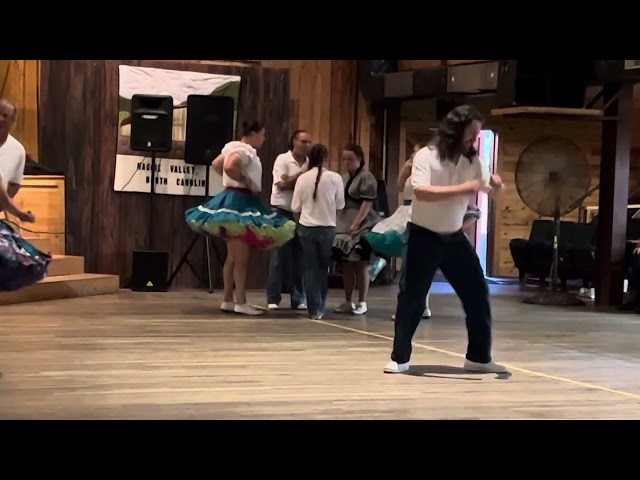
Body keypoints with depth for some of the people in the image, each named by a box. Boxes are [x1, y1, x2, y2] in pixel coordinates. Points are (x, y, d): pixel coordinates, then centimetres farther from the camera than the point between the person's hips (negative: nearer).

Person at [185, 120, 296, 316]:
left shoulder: (234, 147, 15)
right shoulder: (245, 150, -15)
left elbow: (216, 164, 23)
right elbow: (229, 167, -30)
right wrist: (247, 182, -18)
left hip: (235, 201, 11)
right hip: (240, 202, -11)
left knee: (233, 257, 13)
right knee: (241, 258, -7)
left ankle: (228, 301, 16)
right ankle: (241, 303, -5)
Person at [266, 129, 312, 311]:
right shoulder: (282, 160, -6)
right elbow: (282, 185, -13)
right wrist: (301, 175, -14)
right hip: (281, 212, -4)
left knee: (299, 257, 4)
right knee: (279, 256, -3)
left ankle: (298, 299, 10)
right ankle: (273, 298, 1)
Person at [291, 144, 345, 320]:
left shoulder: (302, 178, -5)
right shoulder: (335, 178, -7)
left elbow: (295, 207, -1)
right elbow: (339, 206, 3)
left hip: (306, 227, 0)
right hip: (327, 228, 0)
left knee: (311, 268, 7)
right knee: (323, 268, 14)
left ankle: (314, 309, 4)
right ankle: (320, 307, 18)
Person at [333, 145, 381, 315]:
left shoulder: (366, 177, -7)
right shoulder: (344, 178, 15)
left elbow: (367, 203, -14)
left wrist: (355, 224, -19)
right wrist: (337, 222, 10)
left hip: (361, 227, -7)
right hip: (343, 226, 7)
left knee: (361, 265, -3)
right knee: (346, 264, 9)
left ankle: (362, 303, 2)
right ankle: (348, 302, 16)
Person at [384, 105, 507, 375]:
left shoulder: (472, 161, 1)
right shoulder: (426, 156, -16)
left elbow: (489, 190, 7)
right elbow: (421, 192, -30)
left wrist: (496, 186, -17)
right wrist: (461, 189, -36)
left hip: (455, 237, 6)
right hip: (424, 236, -5)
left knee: (478, 294, 5)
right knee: (412, 297, -2)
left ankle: (479, 357, 16)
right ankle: (399, 358, 8)